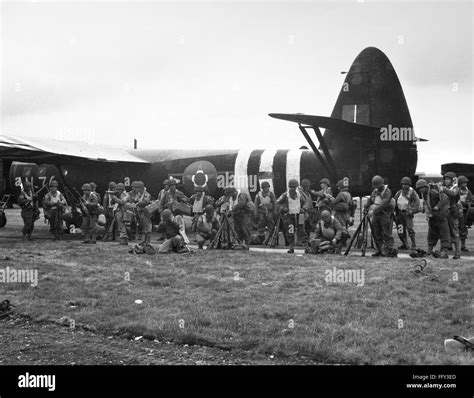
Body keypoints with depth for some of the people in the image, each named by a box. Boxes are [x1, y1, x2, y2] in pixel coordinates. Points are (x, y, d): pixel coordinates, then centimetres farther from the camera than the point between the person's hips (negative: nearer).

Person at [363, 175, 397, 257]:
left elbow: (384, 203, -20)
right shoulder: (375, 191, 14)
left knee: (386, 233, -10)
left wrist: (376, 209, -26)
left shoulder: (387, 191, -9)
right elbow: (370, 200, 14)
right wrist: (366, 207, -2)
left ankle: (390, 250, -11)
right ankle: (381, 250, 14)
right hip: (375, 214, 7)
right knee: (377, 234, 7)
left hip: (384, 214, -7)